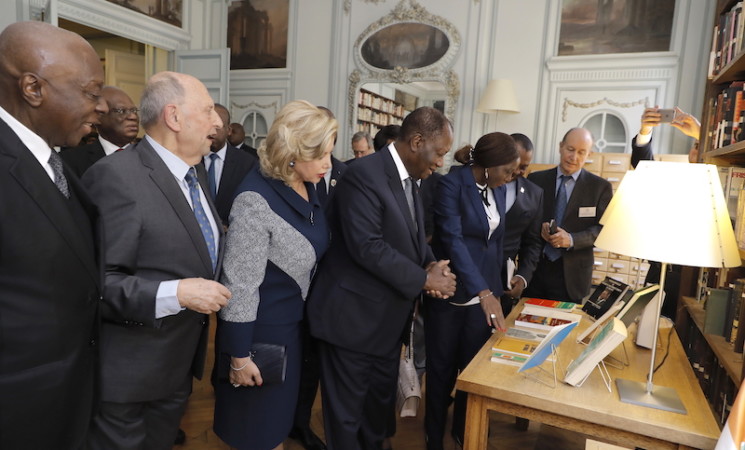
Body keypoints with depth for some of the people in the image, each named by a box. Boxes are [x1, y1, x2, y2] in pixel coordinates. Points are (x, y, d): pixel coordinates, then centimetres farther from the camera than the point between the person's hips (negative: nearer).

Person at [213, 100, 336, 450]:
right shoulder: (256, 199, -25)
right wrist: (239, 355, -19)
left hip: (294, 322, 7)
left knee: (279, 413, 26)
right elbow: (239, 283, -23)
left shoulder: (307, 189, -1)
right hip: (261, 329, -7)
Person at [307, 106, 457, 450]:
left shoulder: (410, 178, 8)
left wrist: (431, 264, -7)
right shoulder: (364, 175, -20)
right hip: (354, 316, -9)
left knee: (381, 400, 25)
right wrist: (424, 279, -19)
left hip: (389, 316, 9)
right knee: (347, 410, 10)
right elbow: (367, 246, -28)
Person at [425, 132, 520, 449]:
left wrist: (494, 287, 12)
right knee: (442, 369, 9)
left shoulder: (497, 189, 6)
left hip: (484, 291, 6)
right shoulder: (452, 184, -16)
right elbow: (453, 239, -24)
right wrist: (484, 291, -31)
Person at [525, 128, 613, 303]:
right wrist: (538, 226, -13)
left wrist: (572, 239, -18)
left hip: (572, 273, -1)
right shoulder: (536, 180, 5)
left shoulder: (601, 187, 2)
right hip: (534, 268, 1)